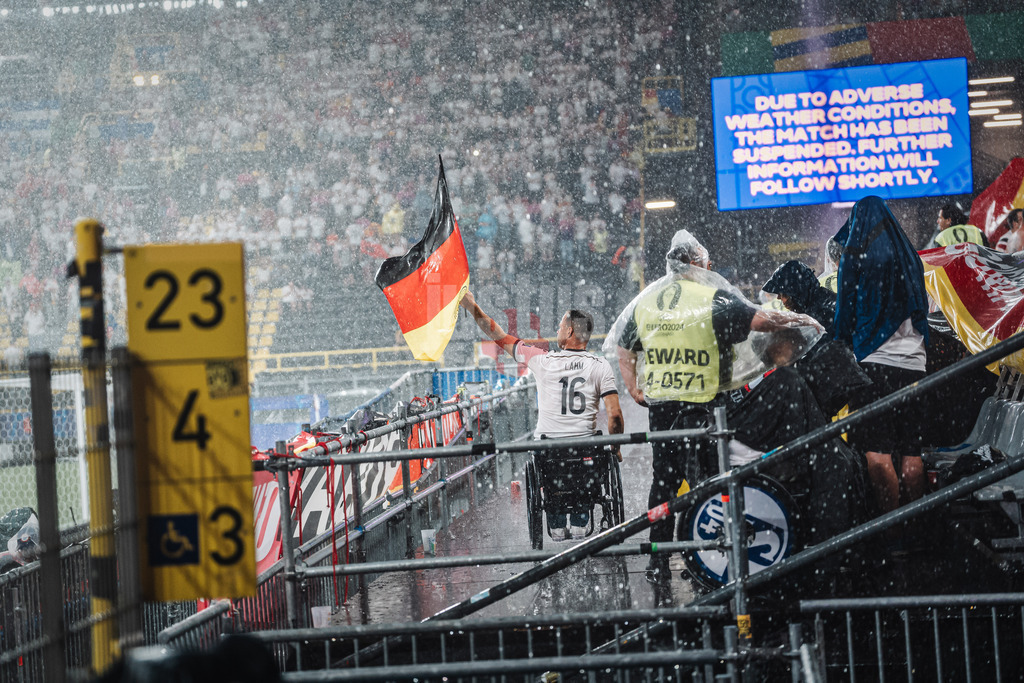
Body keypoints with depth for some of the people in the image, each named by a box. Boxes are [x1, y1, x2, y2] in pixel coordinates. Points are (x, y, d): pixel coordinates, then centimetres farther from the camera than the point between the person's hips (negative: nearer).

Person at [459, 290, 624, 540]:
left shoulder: (543, 360, -7)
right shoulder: (600, 366, -4)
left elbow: (501, 338, 3)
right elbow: (615, 415, -9)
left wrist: (473, 307, 13)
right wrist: (615, 449, 7)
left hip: (547, 447, -1)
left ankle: (557, 526, 22)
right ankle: (580, 523, 25)